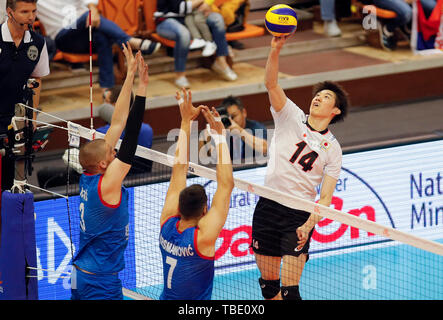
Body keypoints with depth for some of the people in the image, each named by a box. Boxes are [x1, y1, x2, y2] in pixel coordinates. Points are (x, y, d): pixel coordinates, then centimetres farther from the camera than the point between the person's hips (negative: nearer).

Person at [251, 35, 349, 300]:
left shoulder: (333, 148, 4)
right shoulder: (292, 117, 4)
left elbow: (325, 197, 0)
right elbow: (271, 84, -11)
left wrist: (308, 226, -16)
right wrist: (276, 50, -28)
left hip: (300, 215, -2)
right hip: (268, 206, 2)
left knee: (289, 290, -9)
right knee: (268, 283, 8)